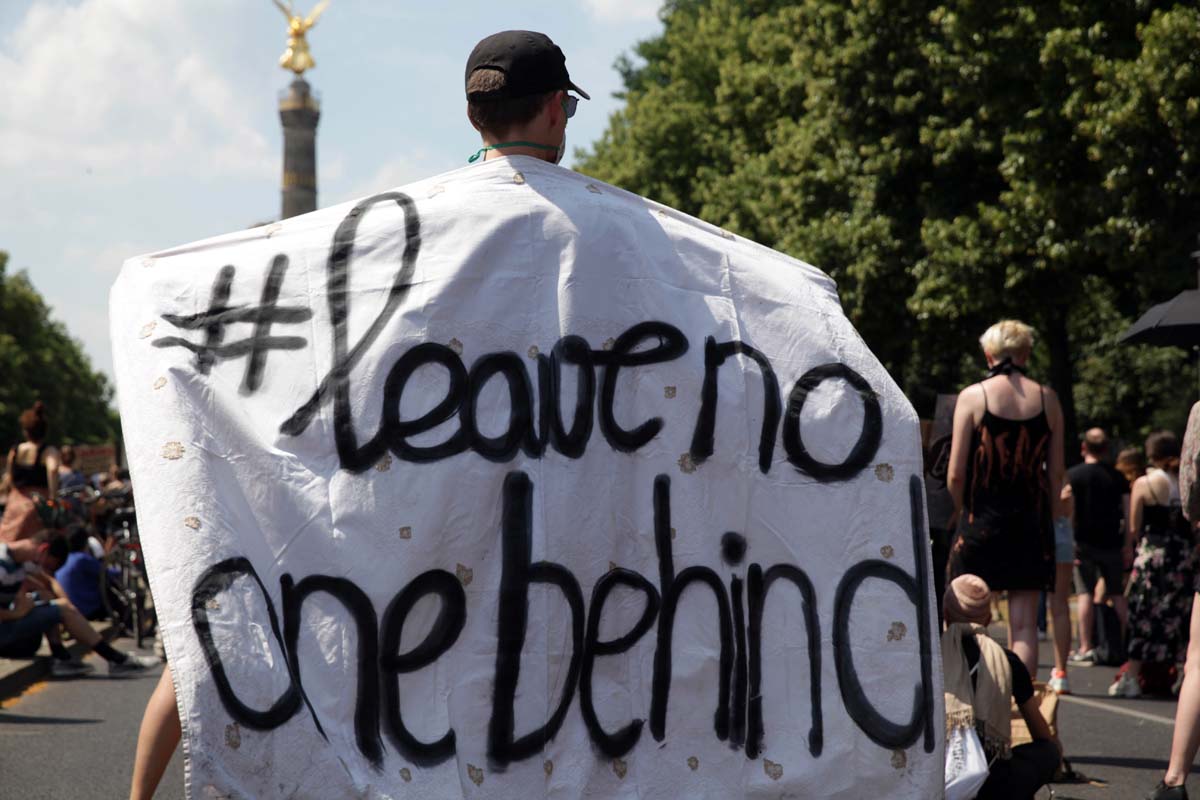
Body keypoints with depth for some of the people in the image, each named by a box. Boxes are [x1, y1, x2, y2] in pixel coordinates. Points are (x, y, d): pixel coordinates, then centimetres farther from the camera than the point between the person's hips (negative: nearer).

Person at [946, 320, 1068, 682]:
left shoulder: (972, 397, -4)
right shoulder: (1047, 399, 3)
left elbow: (956, 474, -6)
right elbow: (1056, 473, 4)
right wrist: (1050, 518, 14)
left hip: (982, 521, -2)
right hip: (1031, 522, 2)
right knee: (1024, 623, 3)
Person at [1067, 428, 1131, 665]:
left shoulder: (1072, 475, -3)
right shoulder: (1116, 476, 5)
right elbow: (1128, 512, 3)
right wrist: (1129, 545, 7)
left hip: (1083, 541, -2)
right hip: (1111, 542, 2)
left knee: (1085, 594, -2)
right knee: (1117, 595, 9)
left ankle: (1086, 649, -6)